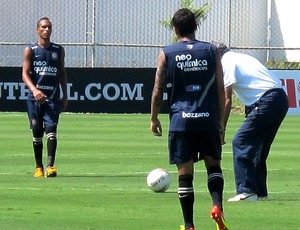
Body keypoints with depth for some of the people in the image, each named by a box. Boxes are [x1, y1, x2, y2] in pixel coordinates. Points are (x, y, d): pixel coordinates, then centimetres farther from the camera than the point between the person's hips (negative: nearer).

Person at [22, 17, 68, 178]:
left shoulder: (59, 50, 10)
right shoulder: (30, 50, 2)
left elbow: (62, 74, 17)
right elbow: (25, 74, -5)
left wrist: (65, 97, 12)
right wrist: (34, 90, -23)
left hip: (53, 97, 0)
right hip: (35, 97, 0)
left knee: (51, 129, -14)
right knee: (37, 133, 5)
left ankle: (50, 166, -22)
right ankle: (38, 167, 16)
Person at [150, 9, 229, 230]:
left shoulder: (166, 54, 1)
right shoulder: (211, 51, 4)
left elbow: (158, 90, 1)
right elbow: (220, 89, 5)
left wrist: (154, 118, 14)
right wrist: (221, 122, 12)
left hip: (180, 120, -1)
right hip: (208, 119, 1)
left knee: (185, 173, 3)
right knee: (214, 165, 15)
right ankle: (217, 205, -10)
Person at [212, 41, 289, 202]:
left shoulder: (227, 63, -1)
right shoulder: (240, 58, 27)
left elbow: (227, 100, -4)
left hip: (267, 102, -9)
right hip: (281, 99, 9)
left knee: (240, 142, -6)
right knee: (257, 146, 18)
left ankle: (246, 191, -11)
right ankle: (260, 191, 21)